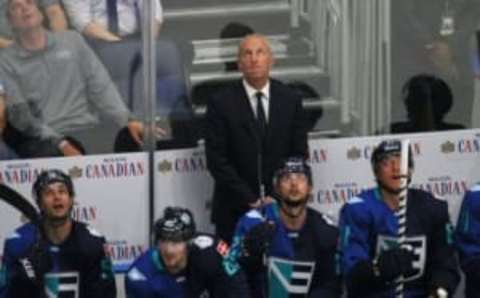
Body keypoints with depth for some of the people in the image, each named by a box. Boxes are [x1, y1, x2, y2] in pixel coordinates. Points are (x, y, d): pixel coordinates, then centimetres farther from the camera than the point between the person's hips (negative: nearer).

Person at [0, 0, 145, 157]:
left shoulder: (71, 40, 15)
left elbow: (101, 86, 9)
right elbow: (19, 115, -3)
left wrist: (128, 120, -7)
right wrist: (60, 143, -16)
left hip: (85, 130, 3)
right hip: (42, 139, -3)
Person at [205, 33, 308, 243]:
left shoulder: (290, 100, 5)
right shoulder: (221, 102, -3)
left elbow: (299, 154, 6)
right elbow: (216, 159, -7)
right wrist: (250, 200, -11)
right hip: (235, 210, -2)